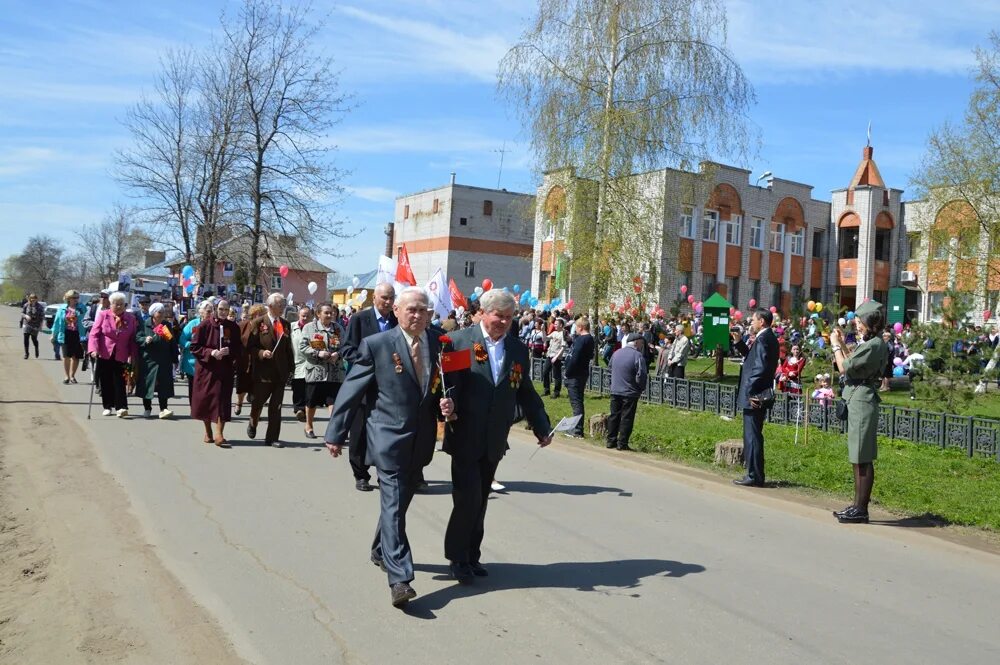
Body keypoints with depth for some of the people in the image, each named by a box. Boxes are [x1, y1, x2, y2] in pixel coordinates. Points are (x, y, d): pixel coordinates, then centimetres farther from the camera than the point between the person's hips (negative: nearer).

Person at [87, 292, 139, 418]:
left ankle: (121, 407, -9)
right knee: (105, 382, 6)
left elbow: (133, 339, 5)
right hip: (104, 355, 0)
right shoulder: (103, 315, 0)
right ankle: (108, 407, 18)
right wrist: (93, 349, -18)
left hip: (121, 356, 0)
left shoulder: (131, 318, 4)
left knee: (119, 381, -7)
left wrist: (133, 356, -2)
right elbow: (94, 333, -5)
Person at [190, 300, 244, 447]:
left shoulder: (234, 327, 3)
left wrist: (229, 351, -13)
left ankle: (219, 434, -8)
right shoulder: (205, 325, -4)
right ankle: (208, 431, 26)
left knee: (222, 400, -7)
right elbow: (194, 346, -4)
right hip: (206, 368, 0)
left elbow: (239, 348, 7)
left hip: (225, 370, 1)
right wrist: (211, 352, -17)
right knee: (205, 399, 8)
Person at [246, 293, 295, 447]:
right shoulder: (257, 323, -4)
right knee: (258, 401, 11)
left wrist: (291, 366, 9)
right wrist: (261, 353, -22)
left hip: (281, 371, 4)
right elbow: (249, 347, -5)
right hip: (263, 371, -3)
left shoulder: (286, 324, 10)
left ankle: (272, 438, 10)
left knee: (276, 406, 4)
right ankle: (252, 424, 41)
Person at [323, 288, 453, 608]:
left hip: (421, 440, 5)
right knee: (393, 505, -9)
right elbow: (351, 390, -6)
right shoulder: (376, 344, -9)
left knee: (400, 502, 20)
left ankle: (381, 551, 42)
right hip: (389, 437, -5)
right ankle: (399, 579, -9)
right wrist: (336, 433, -5)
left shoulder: (439, 345, 4)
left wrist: (447, 404, -6)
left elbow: (445, 387, 17)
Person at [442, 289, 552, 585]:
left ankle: (471, 556, 27)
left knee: (480, 502, 12)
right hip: (465, 439, -4)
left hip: (494, 442, 4)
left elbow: (526, 392, 13)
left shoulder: (518, 350, 8)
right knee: (467, 500, -5)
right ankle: (457, 558, 15)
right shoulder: (459, 341, -6)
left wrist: (542, 427, 10)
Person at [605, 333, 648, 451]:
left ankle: (611, 440, 18)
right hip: (630, 393, -6)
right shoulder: (638, 356, -14)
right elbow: (641, 375, -18)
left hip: (615, 391, 6)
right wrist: (642, 388, -2)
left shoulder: (616, 353, 7)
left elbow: (610, 368, 15)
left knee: (614, 416, 14)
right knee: (627, 418, 2)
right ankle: (622, 443, 4)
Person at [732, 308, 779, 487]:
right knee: (753, 436, 16)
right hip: (760, 396, 10)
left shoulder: (763, 339, -16)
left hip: (755, 397, -10)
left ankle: (754, 477, 2)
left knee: (752, 437, -4)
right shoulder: (768, 338, 14)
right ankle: (755, 475, 23)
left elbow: (760, 368, -24)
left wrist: (750, 392, -21)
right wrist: (739, 343, 14)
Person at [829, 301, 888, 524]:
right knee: (858, 458, 13)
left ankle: (861, 509, 1)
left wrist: (836, 345, -4)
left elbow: (846, 368, -17)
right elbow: (852, 362, 19)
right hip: (858, 399, 10)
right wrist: (841, 344, 17)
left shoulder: (874, 345, -16)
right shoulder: (870, 343, 15)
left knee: (862, 459, -5)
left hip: (862, 402, -10)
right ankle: (857, 505, 20)